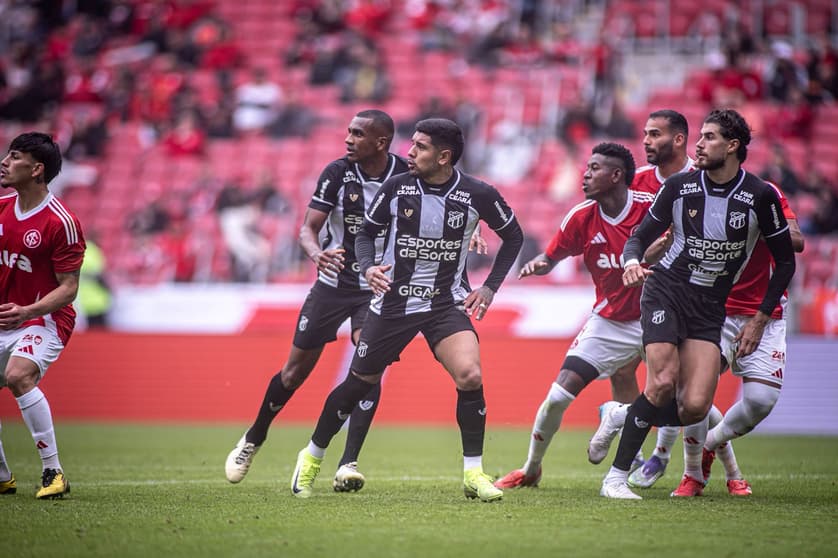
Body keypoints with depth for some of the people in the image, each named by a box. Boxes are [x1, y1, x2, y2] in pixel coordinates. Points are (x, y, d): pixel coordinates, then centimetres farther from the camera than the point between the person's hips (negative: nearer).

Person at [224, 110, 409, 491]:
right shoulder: (337, 173, -12)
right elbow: (308, 227, -14)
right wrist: (317, 254, -35)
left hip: (377, 288, -1)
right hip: (333, 283, 1)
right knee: (296, 370, 8)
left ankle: (348, 464, -16)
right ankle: (253, 440, 31)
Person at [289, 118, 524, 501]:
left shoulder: (478, 195, -11)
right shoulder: (397, 187, -8)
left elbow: (513, 236, 6)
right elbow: (367, 231, 7)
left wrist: (490, 288, -1)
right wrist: (368, 268, -13)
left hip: (447, 303, -1)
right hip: (392, 301, 1)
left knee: (470, 375, -23)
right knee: (360, 381, 8)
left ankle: (473, 473, -9)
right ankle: (312, 457, 30)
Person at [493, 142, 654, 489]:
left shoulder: (651, 206, -15)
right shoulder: (582, 217, -5)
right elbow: (552, 257, 7)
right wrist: (537, 264, -15)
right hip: (608, 322, 2)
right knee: (557, 397, -5)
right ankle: (530, 470, 16)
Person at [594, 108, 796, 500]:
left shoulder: (760, 196, -5)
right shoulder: (679, 186, -3)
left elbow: (785, 262, 5)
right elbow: (640, 236, 7)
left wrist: (759, 320, 2)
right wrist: (631, 261, -18)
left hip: (710, 307, 1)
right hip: (665, 290, -1)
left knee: (695, 407, -13)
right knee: (663, 383, -22)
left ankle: (622, 416, 15)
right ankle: (616, 477, -9)